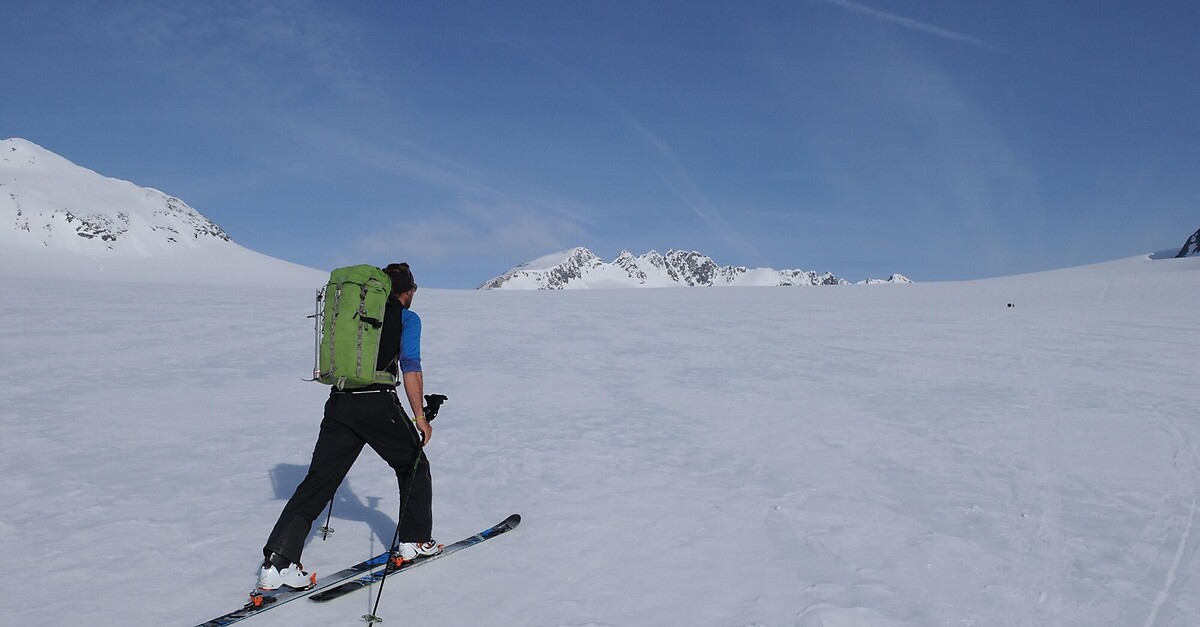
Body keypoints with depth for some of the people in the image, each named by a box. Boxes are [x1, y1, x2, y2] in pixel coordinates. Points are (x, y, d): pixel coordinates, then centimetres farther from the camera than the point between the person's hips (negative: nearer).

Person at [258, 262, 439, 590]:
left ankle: (276, 562, -1)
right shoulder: (407, 318, 3)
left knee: (318, 480, 5)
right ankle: (414, 541, 25)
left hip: (339, 404, 5)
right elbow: (410, 366, -6)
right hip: (380, 406, -4)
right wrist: (420, 417, -2)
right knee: (414, 466, 18)